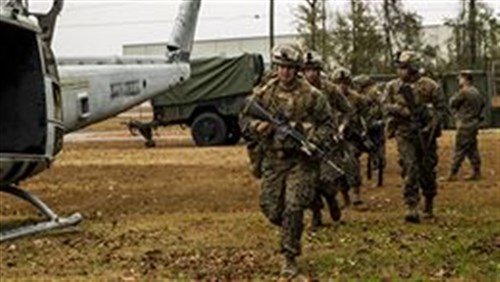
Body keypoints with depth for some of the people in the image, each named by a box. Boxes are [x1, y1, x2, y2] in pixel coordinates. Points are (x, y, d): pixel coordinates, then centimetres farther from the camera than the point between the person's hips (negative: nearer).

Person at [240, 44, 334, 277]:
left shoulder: (312, 96, -6)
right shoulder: (263, 94, 2)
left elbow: (327, 124, 1)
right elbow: (244, 120, 10)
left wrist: (312, 140, -17)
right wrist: (257, 126, -12)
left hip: (301, 161, -3)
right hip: (273, 160, 3)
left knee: (293, 209, -11)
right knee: (271, 210, 7)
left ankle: (290, 259, 1)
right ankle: (291, 232, 40)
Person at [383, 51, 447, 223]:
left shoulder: (429, 86, -4)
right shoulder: (393, 86, 4)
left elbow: (441, 107, -1)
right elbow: (386, 106, 1)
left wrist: (432, 125, -13)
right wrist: (400, 109, -18)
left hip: (425, 133, 0)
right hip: (404, 134, 0)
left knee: (427, 170, 8)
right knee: (410, 169, -11)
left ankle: (429, 205, 28)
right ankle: (411, 208, -14)